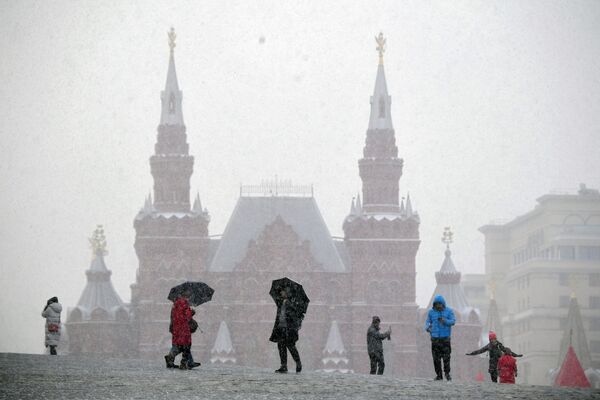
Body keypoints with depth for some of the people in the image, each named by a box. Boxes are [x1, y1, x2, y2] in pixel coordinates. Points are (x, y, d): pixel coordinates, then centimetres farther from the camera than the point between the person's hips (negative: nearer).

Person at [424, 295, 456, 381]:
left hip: (445, 337, -2)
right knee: (436, 358, -1)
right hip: (435, 338, 2)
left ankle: (447, 374, 6)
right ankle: (438, 375, 7)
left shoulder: (449, 311, 2)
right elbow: (427, 322, 7)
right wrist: (427, 327, -15)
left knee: (446, 357, -8)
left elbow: (453, 321, -6)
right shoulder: (431, 312, 6)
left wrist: (445, 321, -25)